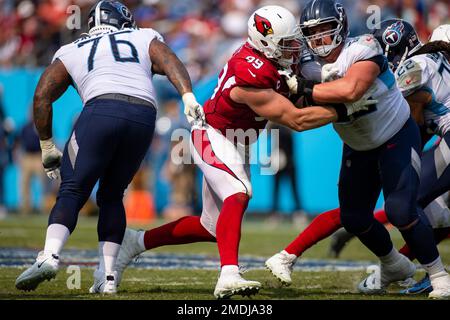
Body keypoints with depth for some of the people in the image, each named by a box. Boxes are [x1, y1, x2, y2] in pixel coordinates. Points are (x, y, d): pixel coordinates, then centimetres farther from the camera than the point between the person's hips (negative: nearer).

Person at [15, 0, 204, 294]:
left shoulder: (72, 52, 28)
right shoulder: (144, 39, 30)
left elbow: (42, 96, 19)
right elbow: (170, 62, 9)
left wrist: (47, 146, 25)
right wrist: (189, 97, -5)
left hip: (102, 110, -2)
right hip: (144, 115, 2)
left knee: (73, 192, 2)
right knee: (112, 195, 16)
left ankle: (50, 255, -23)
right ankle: (107, 275, 7)